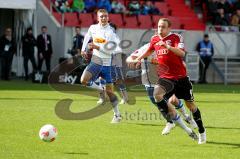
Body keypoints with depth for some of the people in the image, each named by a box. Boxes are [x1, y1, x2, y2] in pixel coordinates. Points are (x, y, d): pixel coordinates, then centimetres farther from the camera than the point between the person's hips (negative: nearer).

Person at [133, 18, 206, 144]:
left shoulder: (176, 37, -9)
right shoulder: (154, 39, 6)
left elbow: (182, 53, -26)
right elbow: (149, 51, 28)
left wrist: (168, 46, -39)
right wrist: (139, 58, 13)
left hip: (181, 76, -3)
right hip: (165, 77, 3)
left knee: (190, 105, 5)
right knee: (157, 94, -28)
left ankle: (202, 132, 22)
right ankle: (175, 118, -13)